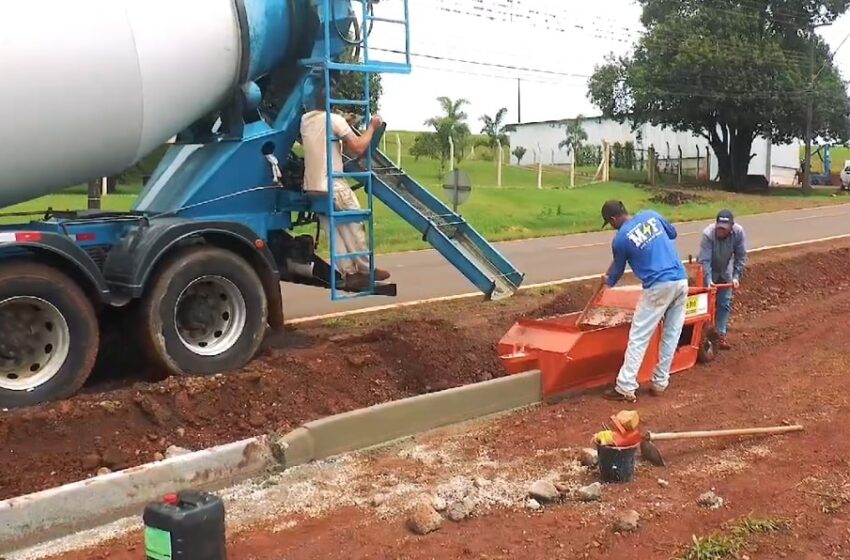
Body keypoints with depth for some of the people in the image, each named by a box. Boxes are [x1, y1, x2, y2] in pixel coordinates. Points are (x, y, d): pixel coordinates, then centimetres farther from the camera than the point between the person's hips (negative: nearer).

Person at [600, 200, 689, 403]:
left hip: (658, 287, -6)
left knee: (638, 338, -1)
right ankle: (660, 383, 19)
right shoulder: (651, 215, 10)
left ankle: (626, 388, -3)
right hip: (681, 281, 6)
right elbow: (673, 233, 27)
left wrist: (608, 281, 34)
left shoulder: (620, 239, -3)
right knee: (671, 334, 13)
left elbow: (618, 269, 13)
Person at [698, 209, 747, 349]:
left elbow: (741, 257, -17)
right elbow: (704, 260, -33)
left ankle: (721, 334, 9)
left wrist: (736, 276, -22)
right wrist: (708, 280, -40)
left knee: (725, 303, 2)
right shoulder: (708, 234, -34)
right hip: (710, 271, -3)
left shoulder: (739, 232, -26)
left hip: (726, 271, 3)